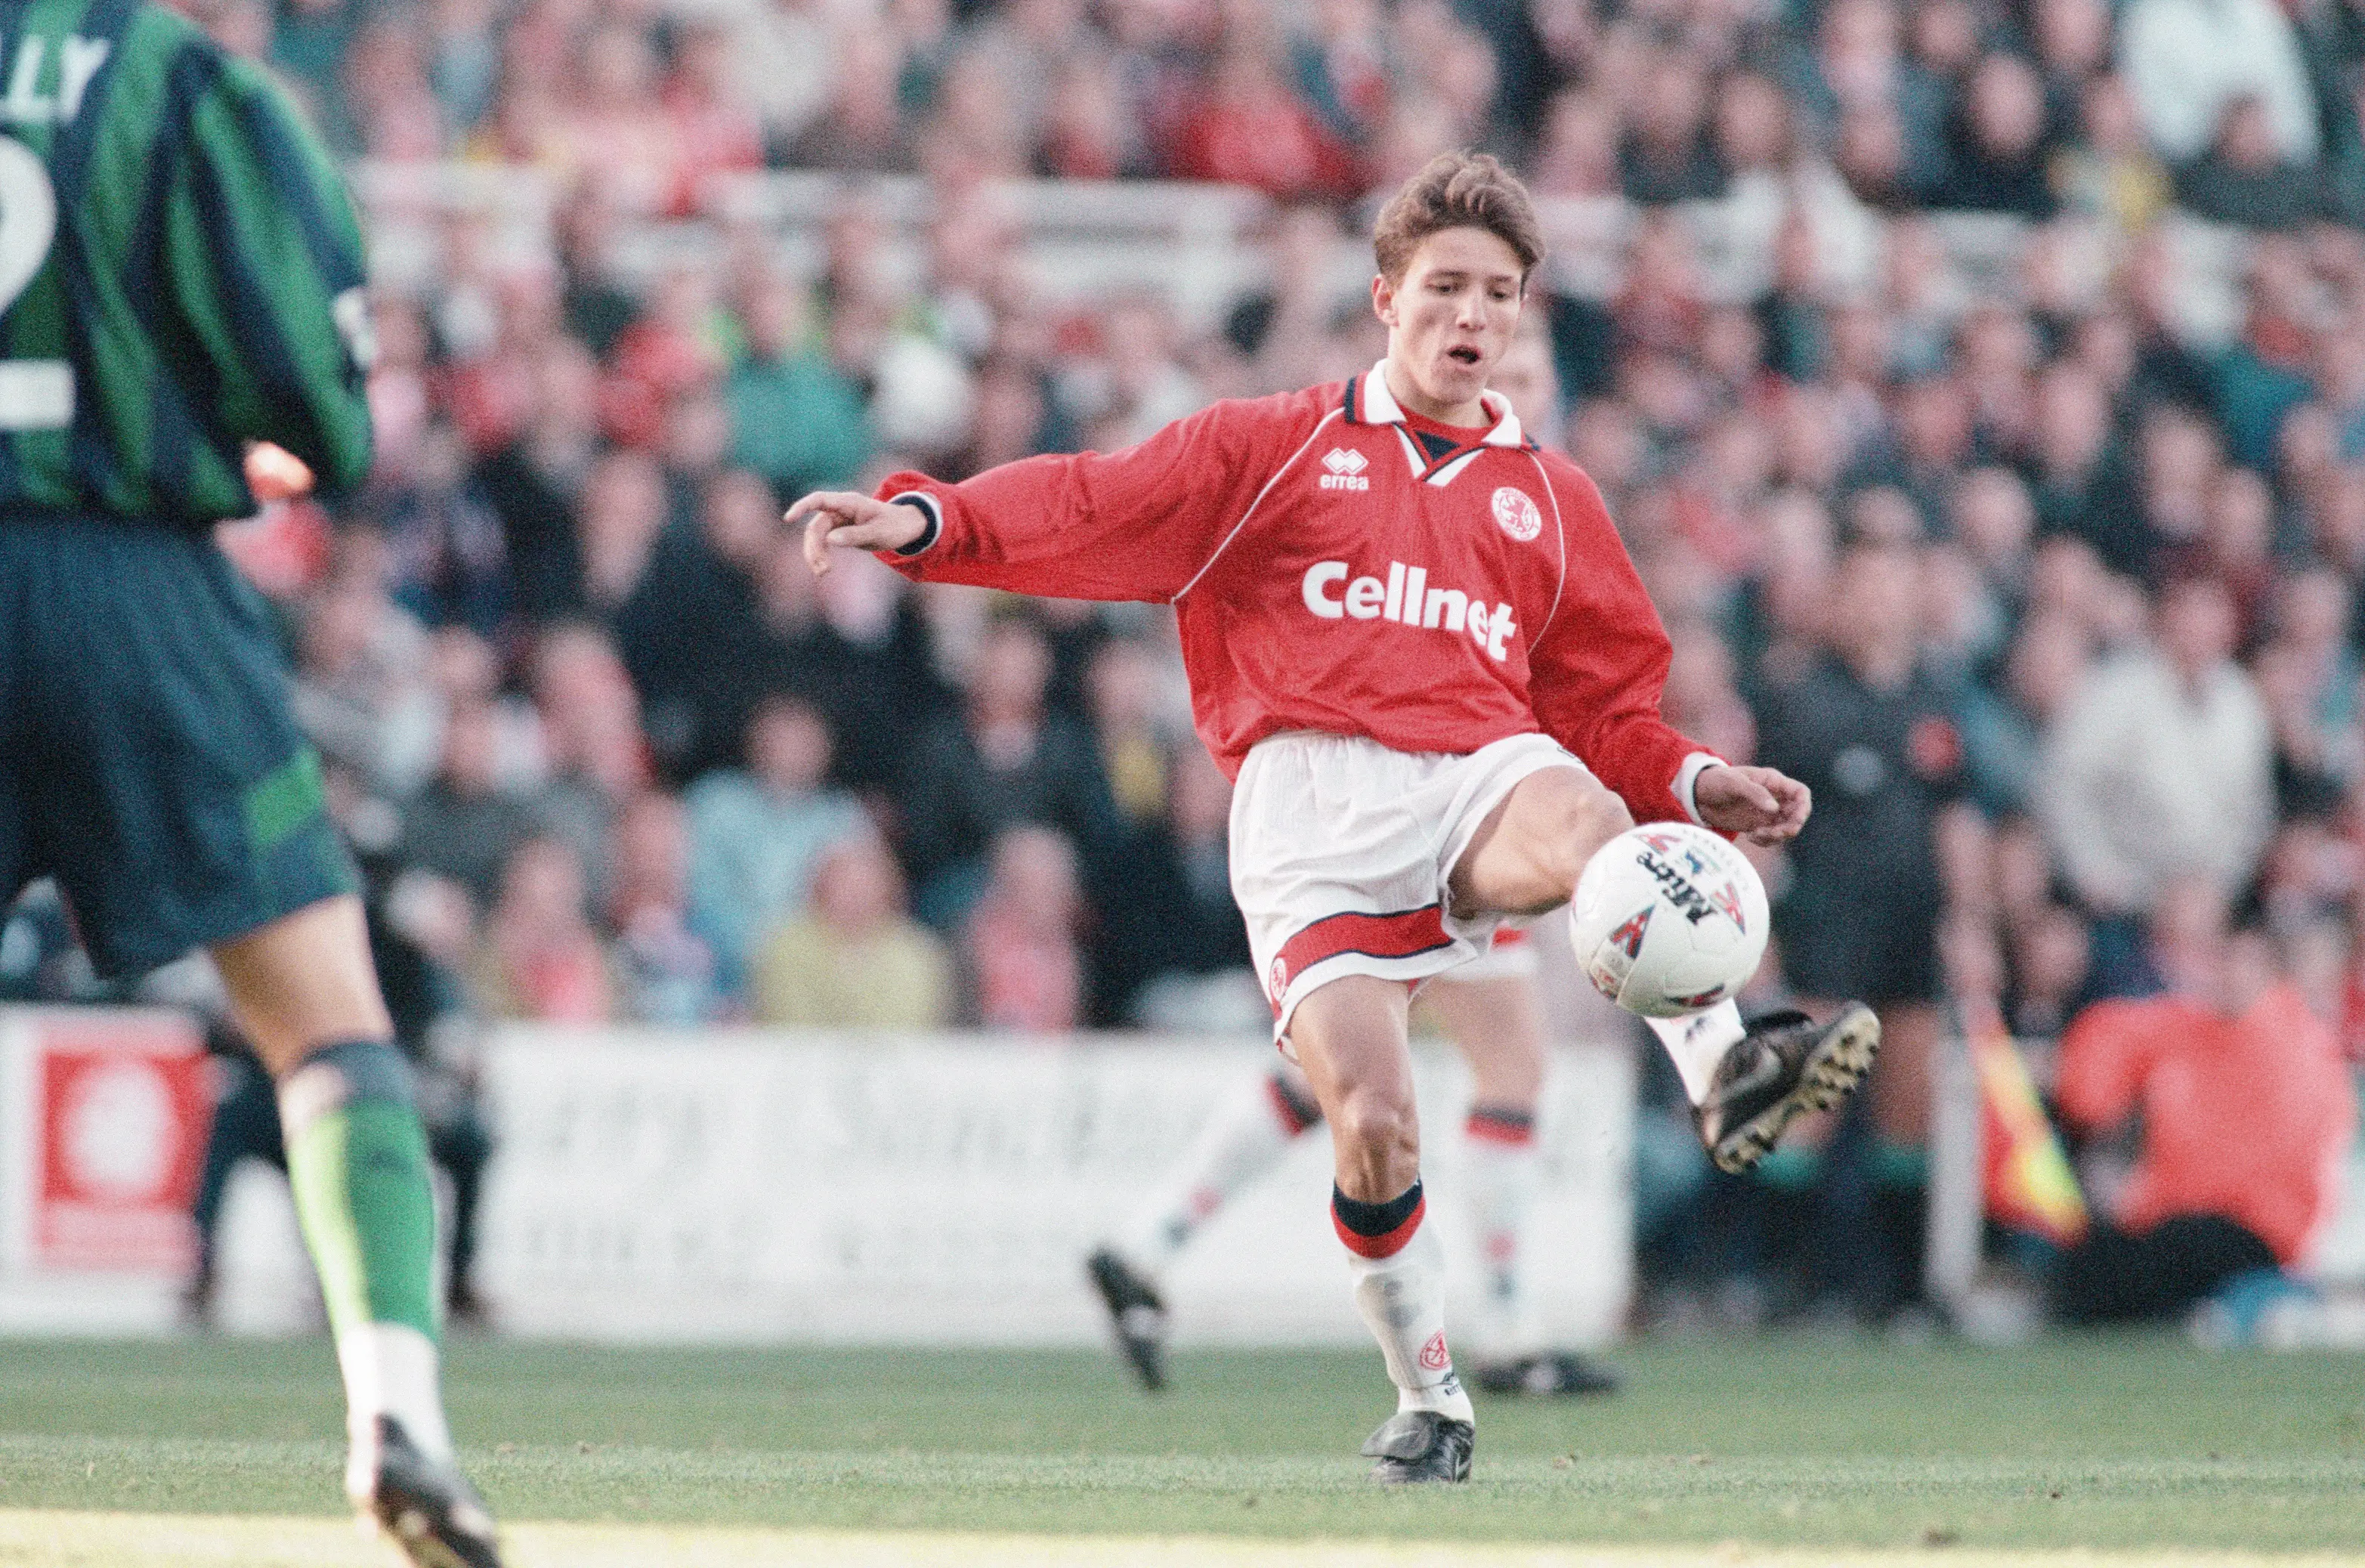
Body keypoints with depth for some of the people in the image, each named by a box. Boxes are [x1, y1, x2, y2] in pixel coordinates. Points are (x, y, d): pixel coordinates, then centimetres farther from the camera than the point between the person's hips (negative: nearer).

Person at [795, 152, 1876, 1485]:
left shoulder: (1551, 500, 25)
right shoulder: (1280, 448, 17)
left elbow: (1611, 712, 25)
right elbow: (1096, 511, 6)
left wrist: (1696, 785, 6)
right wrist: (927, 521, -9)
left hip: (1477, 777, 2)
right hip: (1310, 799, -1)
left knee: (1582, 826, -37)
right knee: (1371, 1117, -16)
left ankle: (1725, 1070, -51)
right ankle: (1430, 1395, 2)